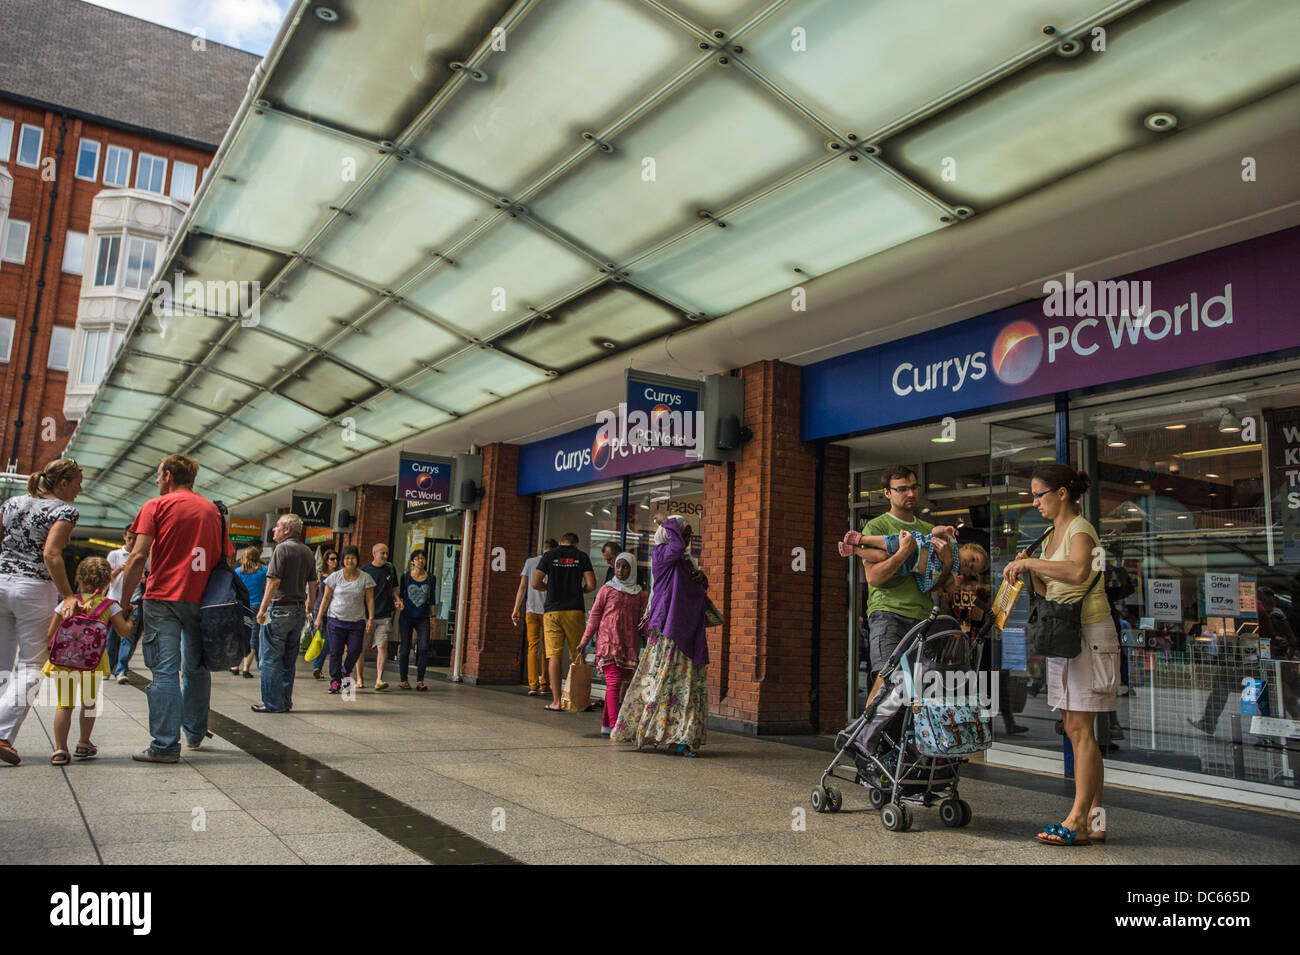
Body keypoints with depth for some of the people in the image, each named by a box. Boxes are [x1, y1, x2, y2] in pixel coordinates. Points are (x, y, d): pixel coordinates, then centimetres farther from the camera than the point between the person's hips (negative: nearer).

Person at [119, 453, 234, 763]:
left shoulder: (156, 506, 0)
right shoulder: (212, 509, 13)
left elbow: (139, 556, -9)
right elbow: (227, 558, 11)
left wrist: (124, 598, -3)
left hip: (163, 597, -4)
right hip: (200, 599, 4)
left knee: (165, 671, -3)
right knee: (196, 667, 16)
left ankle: (165, 746, -3)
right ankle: (195, 733, 28)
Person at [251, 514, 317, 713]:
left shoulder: (282, 549, -10)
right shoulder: (307, 552, 12)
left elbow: (274, 581, -15)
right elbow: (312, 584, 16)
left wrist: (262, 608, -12)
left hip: (280, 608, -7)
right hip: (298, 609, 7)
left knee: (270, 658, -1)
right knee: (289, 660, 12)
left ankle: (273, 703, 0)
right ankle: (285, 701, 16)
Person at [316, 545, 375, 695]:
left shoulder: (365, 578, 3)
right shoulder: (335, 576, 2)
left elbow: (370, 599, 3)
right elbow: (326, 598, 5)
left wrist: (371, 618, -6)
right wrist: (319, 617, 3)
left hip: (357, 622, 0)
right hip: (336, 620, 0)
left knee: (355, 650, -6)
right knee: (335, 651, -2)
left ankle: (346, 673, 21)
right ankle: (335, 681, 9)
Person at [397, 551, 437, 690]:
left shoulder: (430, 579, 7)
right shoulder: (405, 577, 3)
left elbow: (432, 600, 11)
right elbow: (400, 596, 8)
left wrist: (432, 617, 7)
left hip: (423, 618, 1)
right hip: (407, 617, -1)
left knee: (424, 648, -10)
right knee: (405, 649, 1)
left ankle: (420, 681, -4)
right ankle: (404, 680, 11)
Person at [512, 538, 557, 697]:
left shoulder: (530, 561, 7)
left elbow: (523, 587, 4)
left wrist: (516, 609, 6)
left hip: (531, 609, 1)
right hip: (548, 609, -1)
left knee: (533, 646, 1)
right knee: (546, 648, 9)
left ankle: (533, 685, -6)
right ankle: (544, 685, 13)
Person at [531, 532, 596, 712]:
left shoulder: (549, 556, 5)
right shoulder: (581, 556, 6)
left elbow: (535, 583, -1)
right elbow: (591, 585, -1)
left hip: (552, 610, 0)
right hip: (575, 610, 0)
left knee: (554, 656, -1)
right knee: (577, 656, 9)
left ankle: (556, 701, -4)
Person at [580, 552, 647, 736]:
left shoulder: (640, 595, 12)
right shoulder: (607, 590, 5)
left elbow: (643, 621, 14)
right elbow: (594, 616, 7)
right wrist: (584, 641, 4)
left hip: (629, 645, 3)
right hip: (608, 642, -3)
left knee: (623, 684, 4)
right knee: (614, 682, -13)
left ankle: (606, 724, 13)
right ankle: (614, 726, -16)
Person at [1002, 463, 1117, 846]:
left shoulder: (1080, 529, -11)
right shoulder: (1052, 533, 15)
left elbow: (1078, 571, -34)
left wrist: (1030, 562, -28)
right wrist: (1029, 570, 1)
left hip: (1090, 634, -9)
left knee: (1080, 727, -8)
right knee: (1074, 727, 9)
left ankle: (1078, 820, -4)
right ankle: (1094, 816, 15)